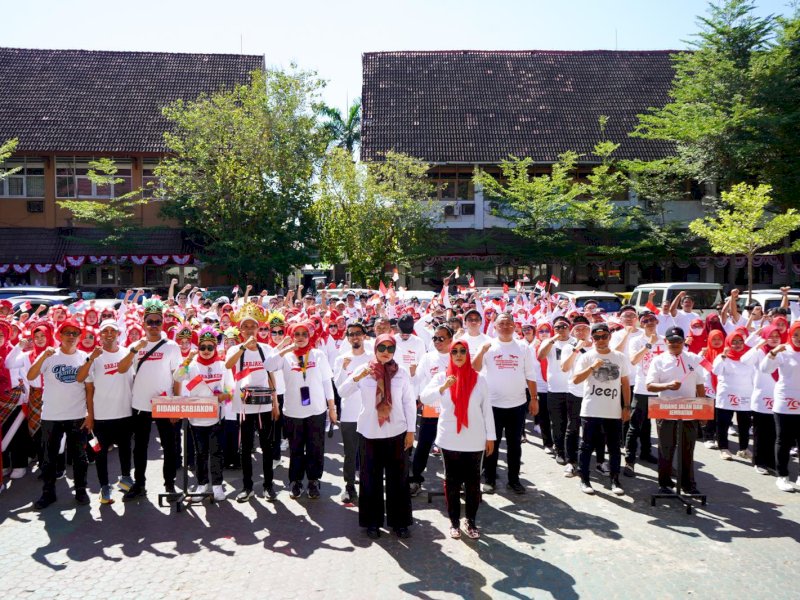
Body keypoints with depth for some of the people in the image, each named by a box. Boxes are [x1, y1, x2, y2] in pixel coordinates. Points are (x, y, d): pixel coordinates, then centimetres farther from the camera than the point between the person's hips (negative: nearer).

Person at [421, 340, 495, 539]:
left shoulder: (479, 379, 0)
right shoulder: (441, 377, -1)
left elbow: (487, 409, 4)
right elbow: (424, 398, -15)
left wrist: (490, 437, 4)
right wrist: (444, 386, -30)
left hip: (475, 440, 0)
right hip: (449, 439, 0)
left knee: (473, 481, 8)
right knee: (452, 481, 8)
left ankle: (471, 521, 22)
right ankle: (454, 521, 20)